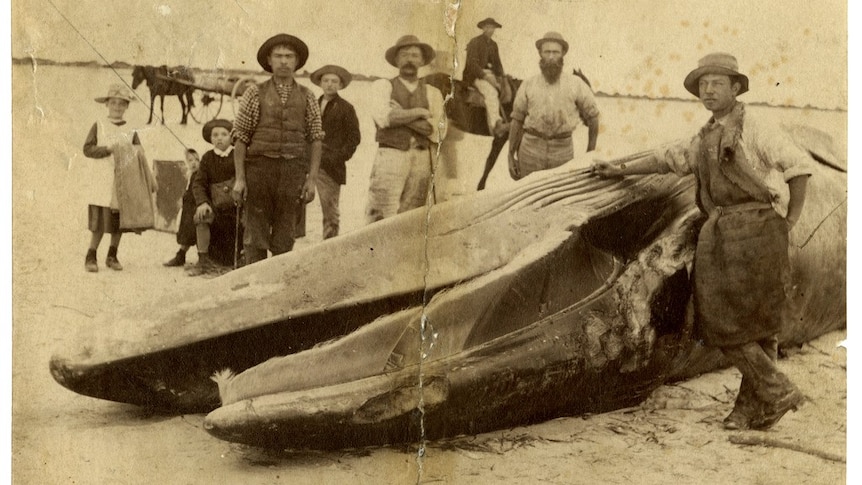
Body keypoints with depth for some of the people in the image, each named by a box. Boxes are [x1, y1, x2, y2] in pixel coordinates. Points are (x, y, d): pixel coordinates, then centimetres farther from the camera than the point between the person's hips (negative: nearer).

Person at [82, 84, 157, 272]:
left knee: (120, 222, 6)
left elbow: (140, 159, 6)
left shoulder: (131, 132, 8)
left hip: (124, 185, 3)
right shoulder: (98, 126, 4)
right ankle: (91, 257, 7)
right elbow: (87, 149, -5)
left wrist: (150, 182, -2)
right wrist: (108, 149, -16)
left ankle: (112, 256, 20)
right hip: (101, 183, -2)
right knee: (99, 222, -6)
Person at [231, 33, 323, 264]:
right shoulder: (255, 93, 6)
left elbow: (316, 139, 9)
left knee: (284, 238, 4)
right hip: (260, 167, -1)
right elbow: (240, 137, 3)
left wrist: (312, 178, 1)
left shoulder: (307, 97, 11)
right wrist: (240, 178, -3)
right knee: (256, 236, -1)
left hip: (293, 170, 1)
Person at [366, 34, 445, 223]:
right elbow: (383, 117, -7)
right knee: (381, 220, -12)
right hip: (391, 156, -2)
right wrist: (419, 112, 0)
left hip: (422, 160, 2)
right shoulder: (383, 86, 11)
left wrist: (400, 115, -3)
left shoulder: (432, 93, 16)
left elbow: (433, 130, 2)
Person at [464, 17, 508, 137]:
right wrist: (486, 76, -21)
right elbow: (472, 64, -13)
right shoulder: (474, 42, -4)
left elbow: (497, 63, 17)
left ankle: (493, 127, -27)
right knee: (491, 92, -32)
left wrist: (501, 76, -3)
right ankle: (496, 125, -44)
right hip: (475, 76, -7)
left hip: (489, 74, 7)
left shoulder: (493, 45, 18)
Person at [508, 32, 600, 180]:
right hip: (531, 151, 0)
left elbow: (592, 117, 9)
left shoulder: (576, 84, 0)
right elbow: (517, 121, 8)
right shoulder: (528, 85, 2)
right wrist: (511, 157, 5)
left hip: (563, 152, 0)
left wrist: (590, 155, 8)